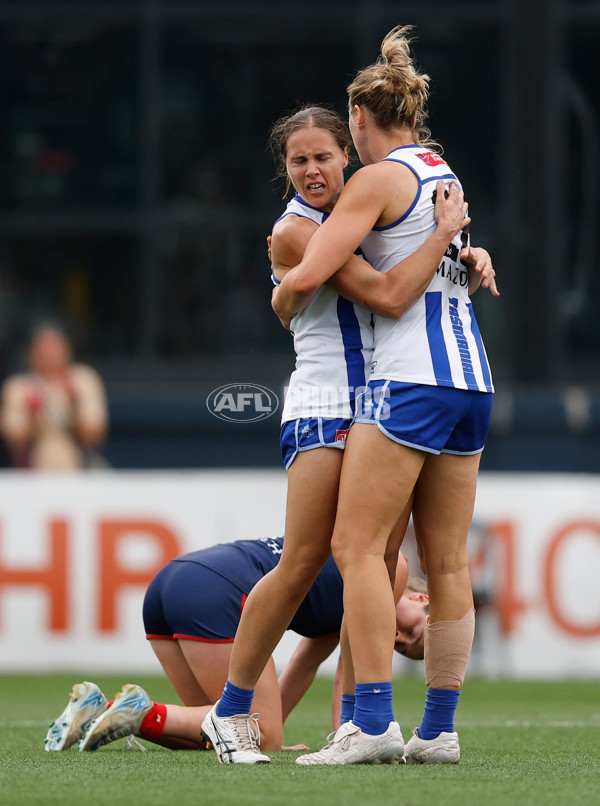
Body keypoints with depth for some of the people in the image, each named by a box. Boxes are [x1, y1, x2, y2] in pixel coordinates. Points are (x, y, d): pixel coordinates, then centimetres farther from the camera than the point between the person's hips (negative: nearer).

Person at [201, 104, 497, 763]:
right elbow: (388, 296, -20)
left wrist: (472, 254, 3)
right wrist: (445, 232, -13)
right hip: (323, 409, -7)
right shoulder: (295, 231, -10)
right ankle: (230, 711, -1)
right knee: (303, 563, -12)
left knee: (377, 567, 1)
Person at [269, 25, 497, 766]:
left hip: (411, 379, -8)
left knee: (357, 546, -9)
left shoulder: (378, 179, -6)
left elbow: (308, 276, -12)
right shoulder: (443, 171, 18)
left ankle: (373, 724, -18)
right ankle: (440, 729, 7)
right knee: (447, 563, 7)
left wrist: (282, 302, 8)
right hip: (471, 379, 8)